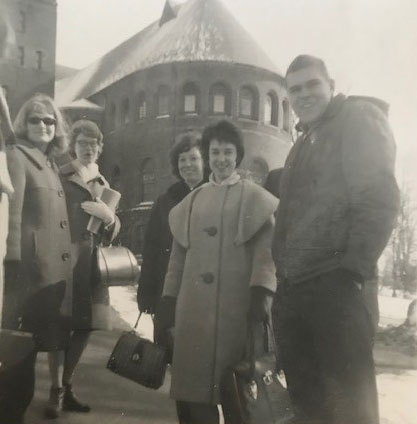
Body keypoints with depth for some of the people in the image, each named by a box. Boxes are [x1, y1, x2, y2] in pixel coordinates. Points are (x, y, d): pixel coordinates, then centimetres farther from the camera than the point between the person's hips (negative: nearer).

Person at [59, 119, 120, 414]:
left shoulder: (103, 184, 19)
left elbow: (115, 227, 15)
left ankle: (67, 388, 21)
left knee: (85, 326, 7)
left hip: (94, 264, 6)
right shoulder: (59, 177, 1)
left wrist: (109, 217, -7)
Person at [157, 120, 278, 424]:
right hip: (194, 306, 4)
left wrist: (262, 293, -19)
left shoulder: (255, 198, 5)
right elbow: (179, 253, 15)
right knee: (193, 381, 6)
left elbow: (265, 249, -5)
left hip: (236, 305, -3)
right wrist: (169, 299, 10)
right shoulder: (192, 201, 16)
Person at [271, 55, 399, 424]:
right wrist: (284, 277, 13)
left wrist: (352, 271, -19)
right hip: (295, 289, 9)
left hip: (334, 286, -8)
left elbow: (378, 198, -12)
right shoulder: (306, 143, 26)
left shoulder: (358, 119, 0)